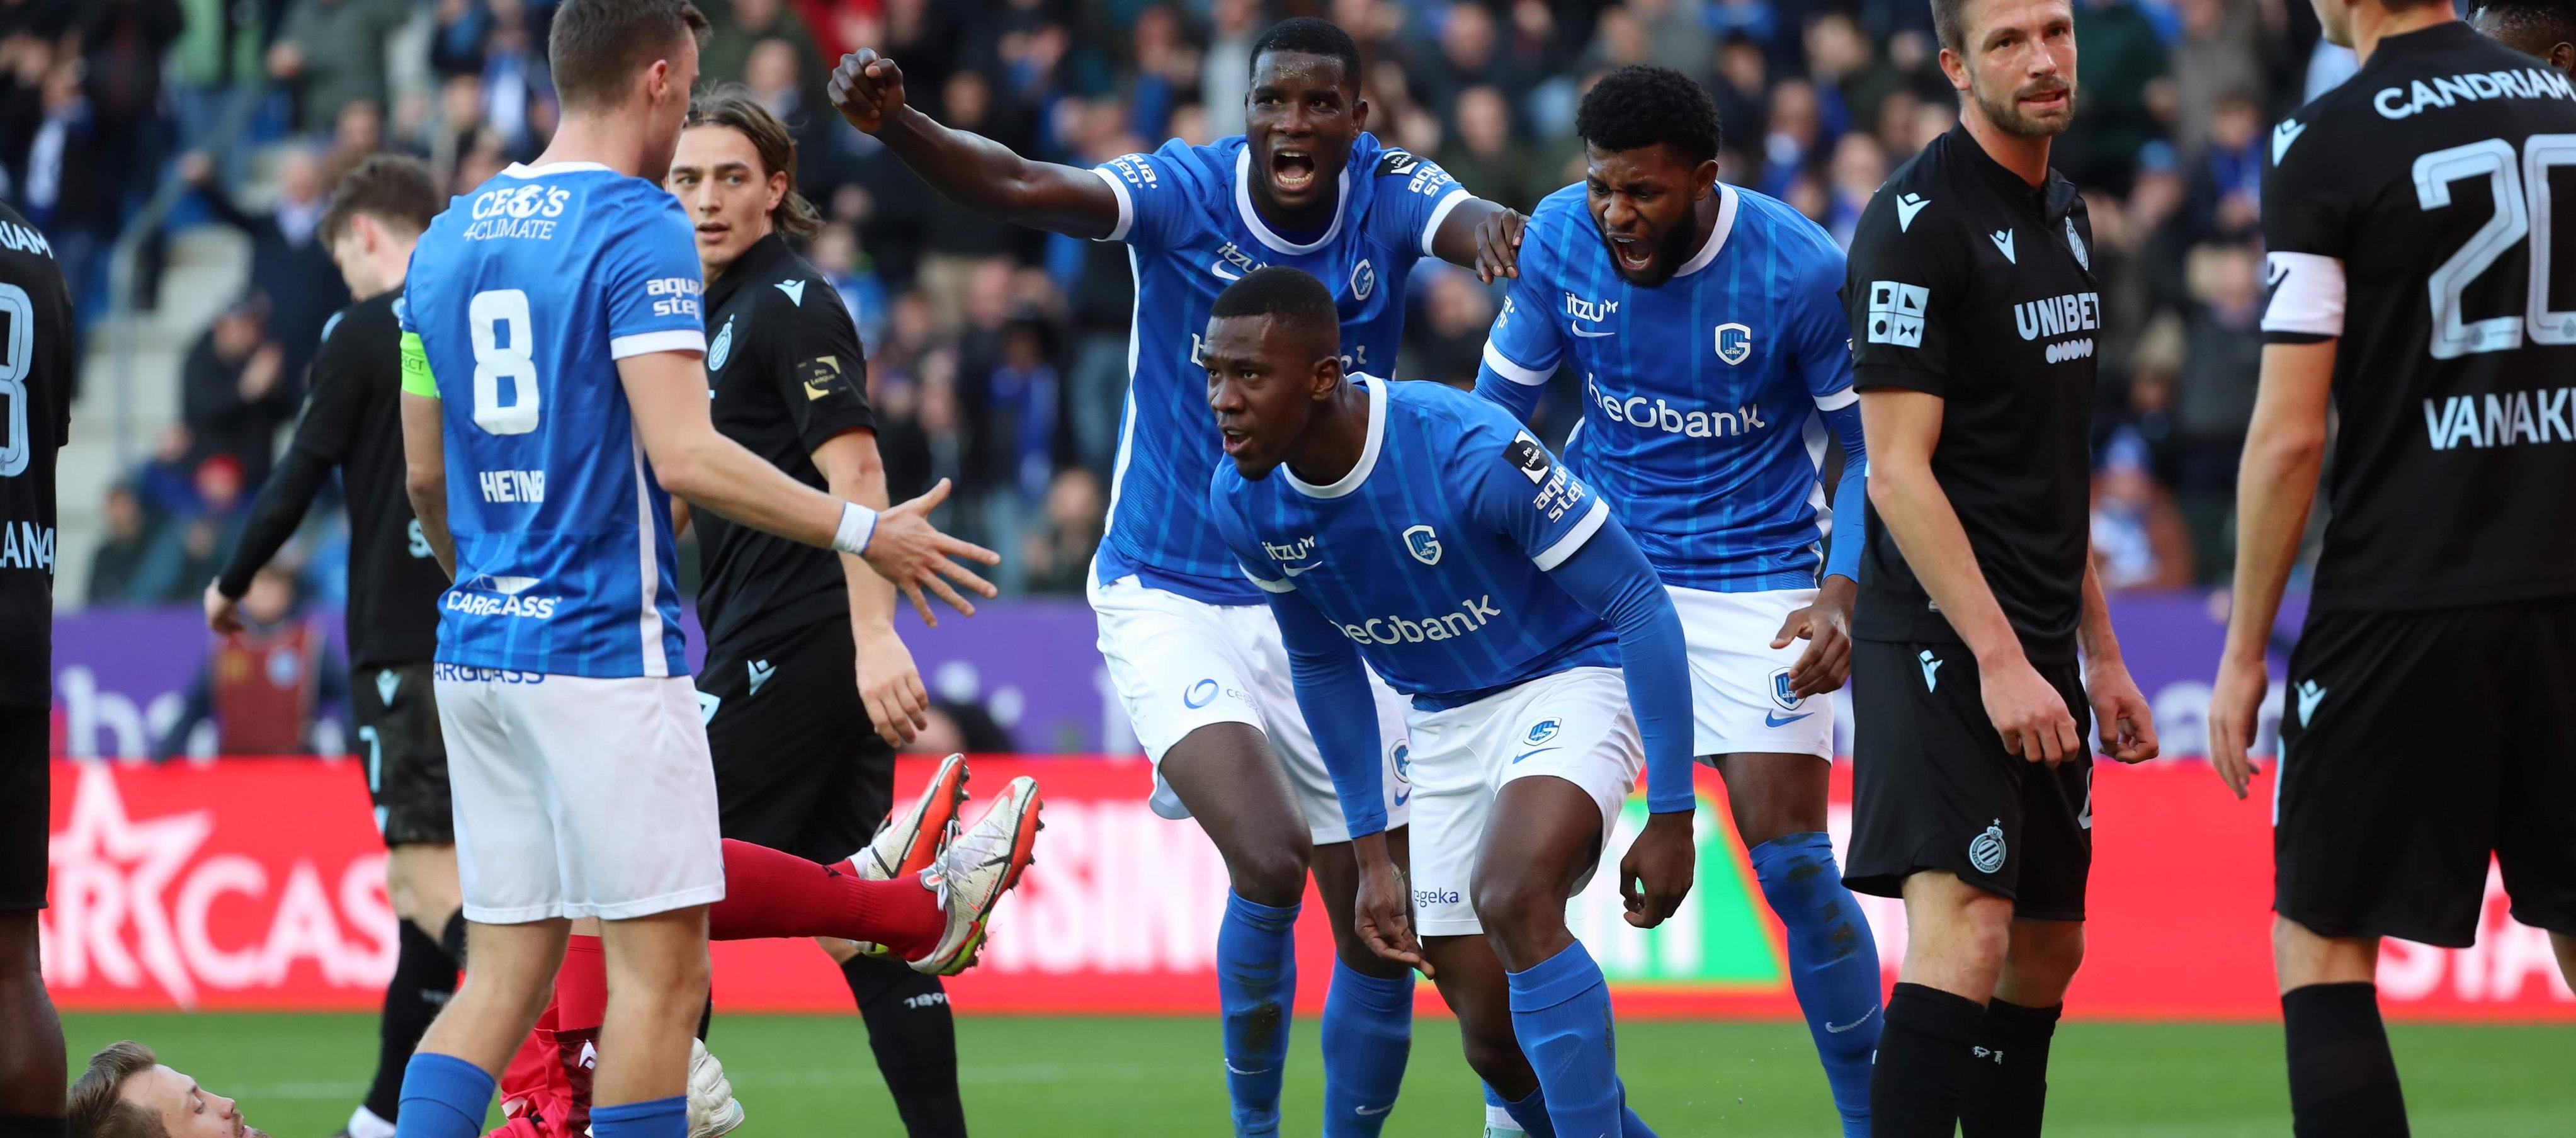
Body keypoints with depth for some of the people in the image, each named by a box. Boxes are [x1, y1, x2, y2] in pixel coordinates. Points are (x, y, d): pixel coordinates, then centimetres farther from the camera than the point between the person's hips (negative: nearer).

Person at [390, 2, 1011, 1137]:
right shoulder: (640, 230, -10)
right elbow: (683, 458, -19)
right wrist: (865, 532, -10)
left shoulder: (449, 239, 12)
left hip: (476, 650, 7)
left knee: (504, 975, 9)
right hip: (605, 650, -7)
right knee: (662, 968, -1)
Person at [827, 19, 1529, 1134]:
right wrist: (893, 124, -48)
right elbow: (1018, 186, -29)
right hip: (1173, 602, -3)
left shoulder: (1389, 196, -6)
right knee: (1268, 864, -24)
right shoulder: (1185, 193, -13)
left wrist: (1495, 232, -54)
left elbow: (1466, 223, -28)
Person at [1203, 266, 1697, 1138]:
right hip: (1446, 725, 6)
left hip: (1570, 682, -6)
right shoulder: (1242, 502, -11)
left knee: (1512, 900, -34)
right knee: (1498, 1046, 2)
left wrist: (1671, 818, -20)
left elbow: (1638, 604, -21)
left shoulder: (1470, 449, -30)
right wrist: (1372, 854, 10)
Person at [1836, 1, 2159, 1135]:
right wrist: (1998, 659, -21)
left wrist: (2099, 654, 20)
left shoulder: (2062, 212, 16)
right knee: (1966, 936, -19)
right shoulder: (1917, 222, -12)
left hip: (2036, 650, 9)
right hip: (1941, 645, -9)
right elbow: (1898, 471, -16)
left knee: (2047, 949, 12)